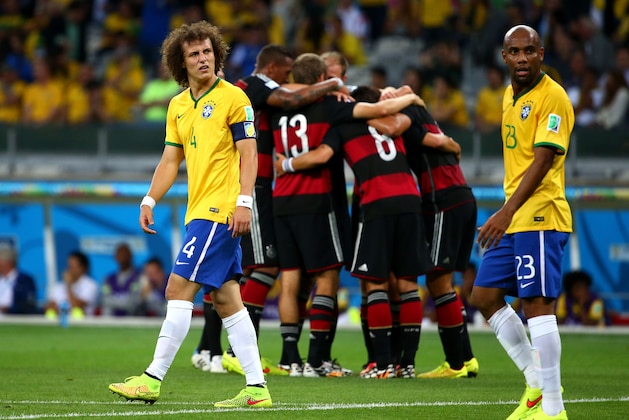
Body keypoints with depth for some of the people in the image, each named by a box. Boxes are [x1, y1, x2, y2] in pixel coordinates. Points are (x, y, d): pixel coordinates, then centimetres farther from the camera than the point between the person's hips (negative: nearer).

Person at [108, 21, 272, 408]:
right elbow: (171, 160, 18)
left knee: (179, 288, -11)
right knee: (226, 299, 6)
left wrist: (244, 202, -18)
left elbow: (248, 153, -10)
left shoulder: (233, 97, -6)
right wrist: (150, 201, 8)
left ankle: (153, 379, -9)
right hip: (200, 212, 8)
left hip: (221, 210, -8)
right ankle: (256, 388, 7)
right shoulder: (178, 106, 16)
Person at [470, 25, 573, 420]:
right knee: (484, 296, 10)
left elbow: (542, 161, -21)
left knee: (538, 305, -12)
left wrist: (507, 212, -28)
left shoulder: (553, 98, -13)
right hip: (515, 219, 10)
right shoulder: (511, 95, 15)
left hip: (540, 216, -10)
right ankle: (536, 385, 17)